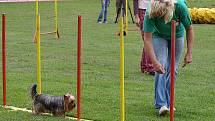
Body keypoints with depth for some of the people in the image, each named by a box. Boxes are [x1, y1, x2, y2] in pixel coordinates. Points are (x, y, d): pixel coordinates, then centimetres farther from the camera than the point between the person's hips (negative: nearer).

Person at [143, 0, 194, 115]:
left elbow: (189, 29, -19)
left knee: (173, 69, 0)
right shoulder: (150, 13, -38)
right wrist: (154, 62, -42)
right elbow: (147, 39, -34)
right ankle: (161, 104, -19)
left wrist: (189, 53, -20)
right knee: (161, 67, -17)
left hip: (177, 36, 1)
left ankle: (168, 102, 11)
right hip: (159, 36, -1)